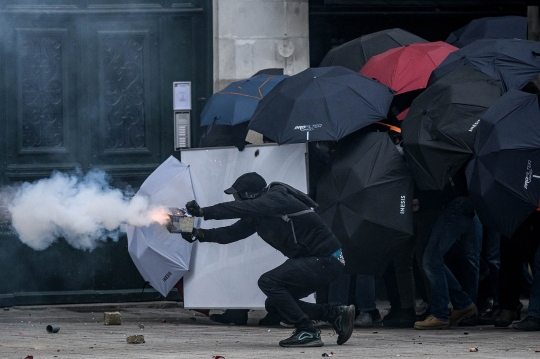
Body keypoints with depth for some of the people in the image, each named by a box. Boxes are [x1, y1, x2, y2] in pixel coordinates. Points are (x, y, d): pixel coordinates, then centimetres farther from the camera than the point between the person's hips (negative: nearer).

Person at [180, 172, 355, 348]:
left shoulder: (277, 199, -18)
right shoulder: (258, 215, 10)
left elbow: (242, 208, -28)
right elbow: (234, 232, 10)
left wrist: (203, 212, -27)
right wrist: (200, 234, -2)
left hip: (326, 260, -10)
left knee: (268, 282, -19)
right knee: (274, 304, 10)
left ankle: (307, 332, -13)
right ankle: (336, 314, 14)